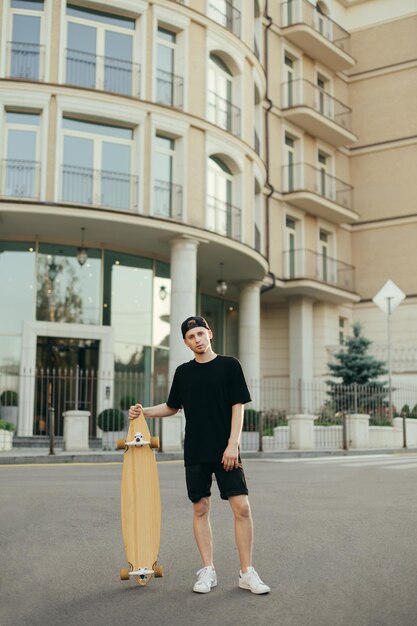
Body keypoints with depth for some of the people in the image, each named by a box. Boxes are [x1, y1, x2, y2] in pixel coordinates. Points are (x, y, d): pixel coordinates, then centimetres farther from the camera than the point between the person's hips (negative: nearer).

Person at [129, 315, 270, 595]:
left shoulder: (229, 365, 1)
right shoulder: (183, 372, 11)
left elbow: (238, 406, -3)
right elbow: (172, 407, 21)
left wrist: (232, 444, -12)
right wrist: (143, 411, 5)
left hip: (226, 452, -3)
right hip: (195, 453, 3)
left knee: (242, 508, -8)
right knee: (201, 509, 5)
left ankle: (248, 572, 2)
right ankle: (208, 571, 15)